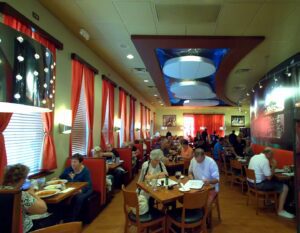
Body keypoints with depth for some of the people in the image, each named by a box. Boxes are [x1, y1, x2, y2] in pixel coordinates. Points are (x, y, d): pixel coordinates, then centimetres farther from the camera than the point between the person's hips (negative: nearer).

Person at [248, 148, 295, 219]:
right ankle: (280, 210, 5)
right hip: (259, 184, -9)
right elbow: (269, 177, -19)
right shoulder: (265, 160, -20)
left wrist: (270, 165, 14)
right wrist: (273, 166, -8)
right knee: (285, 187, -3)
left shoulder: (254, 157, 7)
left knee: (274, 181, 34)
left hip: (250, 181, 9)